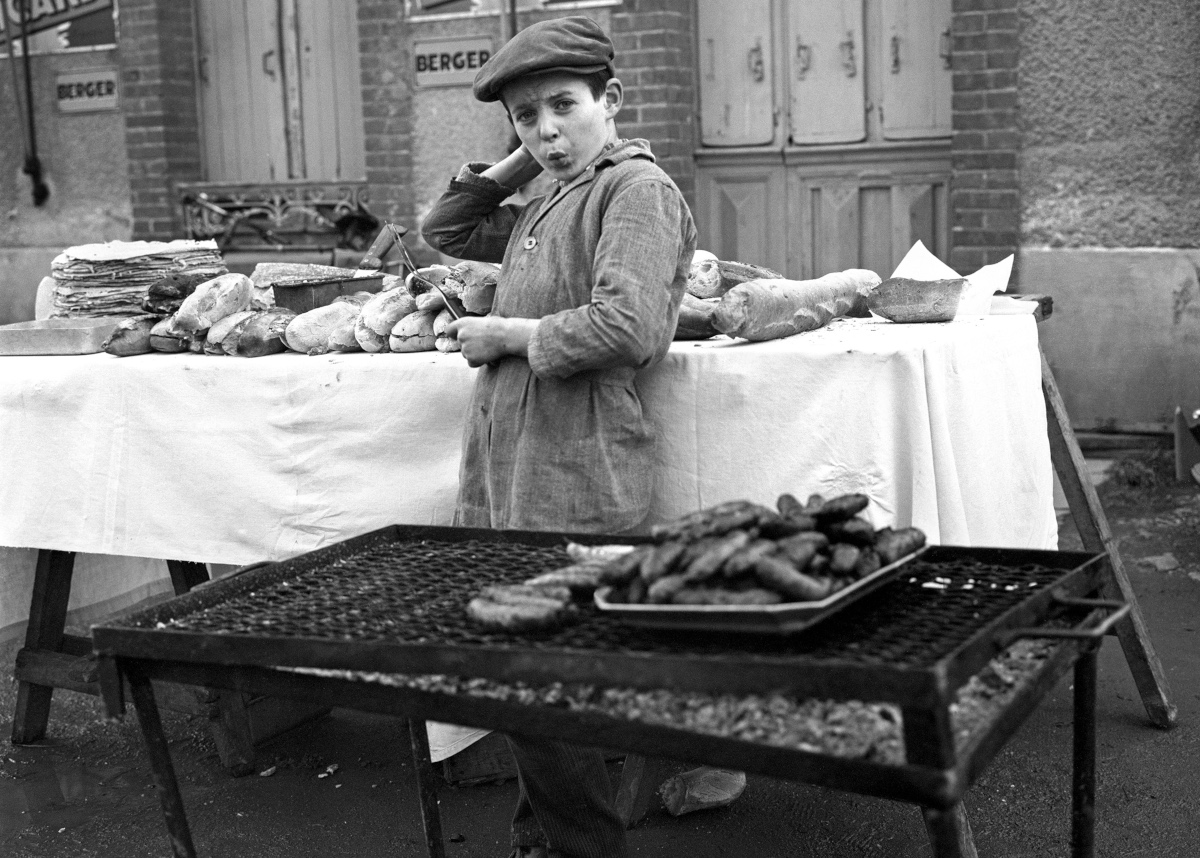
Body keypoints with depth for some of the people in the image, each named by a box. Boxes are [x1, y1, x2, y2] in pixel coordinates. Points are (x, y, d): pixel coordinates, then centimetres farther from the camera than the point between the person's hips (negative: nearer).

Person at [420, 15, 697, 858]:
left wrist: (507, 334, -7)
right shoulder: (544, 210, 19)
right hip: (503, 477, 8)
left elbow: (624, 327, -19)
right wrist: (523, 161, 17)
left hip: (575, 487, -8)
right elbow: (446, 228, 29)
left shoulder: (637, 187, -6)